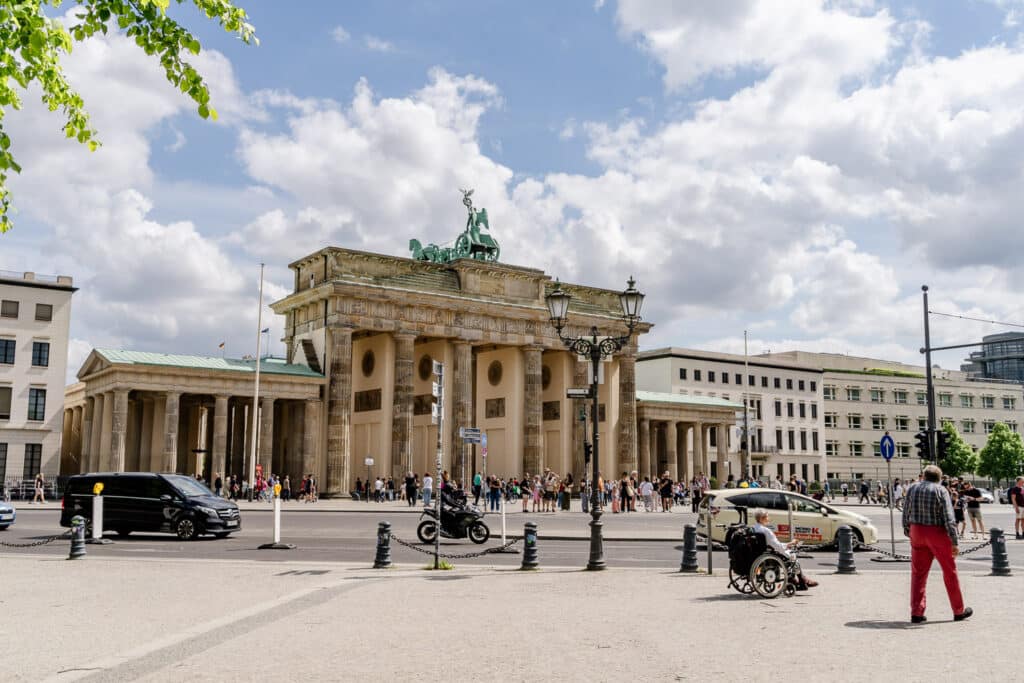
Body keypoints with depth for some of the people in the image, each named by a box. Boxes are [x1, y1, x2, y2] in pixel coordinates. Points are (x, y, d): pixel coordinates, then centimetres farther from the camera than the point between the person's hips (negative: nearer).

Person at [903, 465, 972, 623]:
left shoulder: (912, 489, 4)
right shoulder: (941, 491, -7)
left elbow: (906, 514, 8)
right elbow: (949, 518, -13)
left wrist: (908, 533, 19)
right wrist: (954, 542, -13)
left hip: (917, 533, 3)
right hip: (937, 534, -3)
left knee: (918, 573, 8)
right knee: (949, 571, 11)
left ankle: (916, 613, 3)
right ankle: (959, 611, 21)